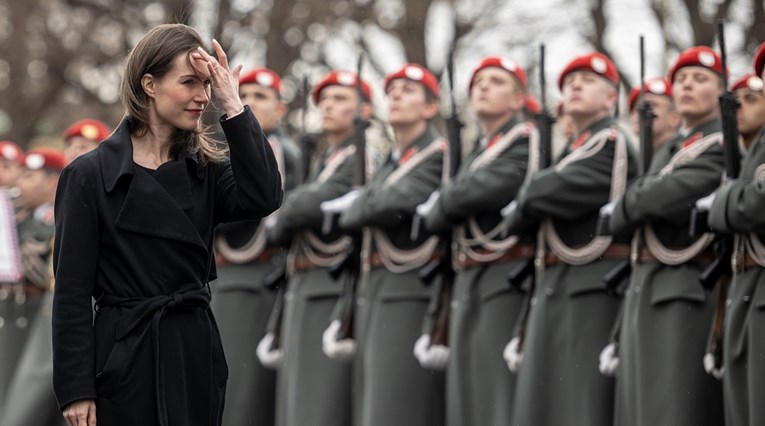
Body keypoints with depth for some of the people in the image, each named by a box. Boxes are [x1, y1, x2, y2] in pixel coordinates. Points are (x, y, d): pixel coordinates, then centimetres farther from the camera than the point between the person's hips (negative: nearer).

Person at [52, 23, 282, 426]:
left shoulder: (205, 169, 9)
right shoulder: (90, 175, -5)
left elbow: (263, 198, -12)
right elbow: (72, 290, -6)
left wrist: (232, 107, -10)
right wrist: (76, 389, -11)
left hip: (196, 351, 5)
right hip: (124, 358, -4)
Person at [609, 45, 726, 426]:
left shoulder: (723, 145, -7)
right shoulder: (666, 151, 22)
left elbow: (666, 195, -16)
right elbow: (630, 212, 17)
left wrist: (624, 208, 0)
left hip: (691, 291, -8)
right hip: (644, 291, 9)